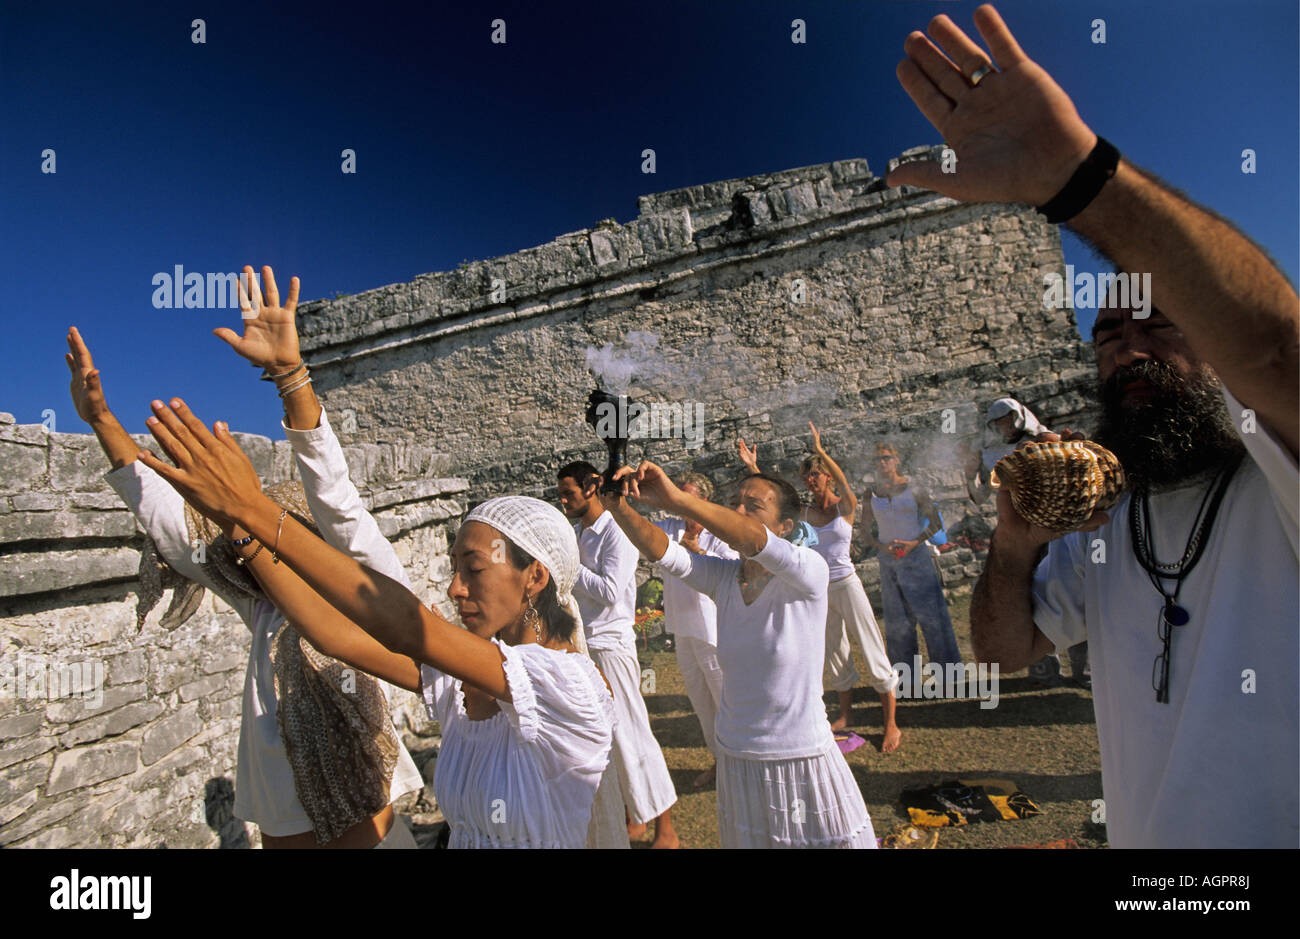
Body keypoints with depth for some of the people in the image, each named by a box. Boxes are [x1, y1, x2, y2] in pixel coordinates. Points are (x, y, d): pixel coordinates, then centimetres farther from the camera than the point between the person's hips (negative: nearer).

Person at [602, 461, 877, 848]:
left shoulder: (808, 572, -17)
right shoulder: (723, 576, -3)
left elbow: (756, 543, -37)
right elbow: (661, 551, -17)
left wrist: (676, 499, -48)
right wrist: (619, 507, -35)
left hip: (801, 759, -4)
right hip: (736, 757, 5)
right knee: (745, 838, 22)